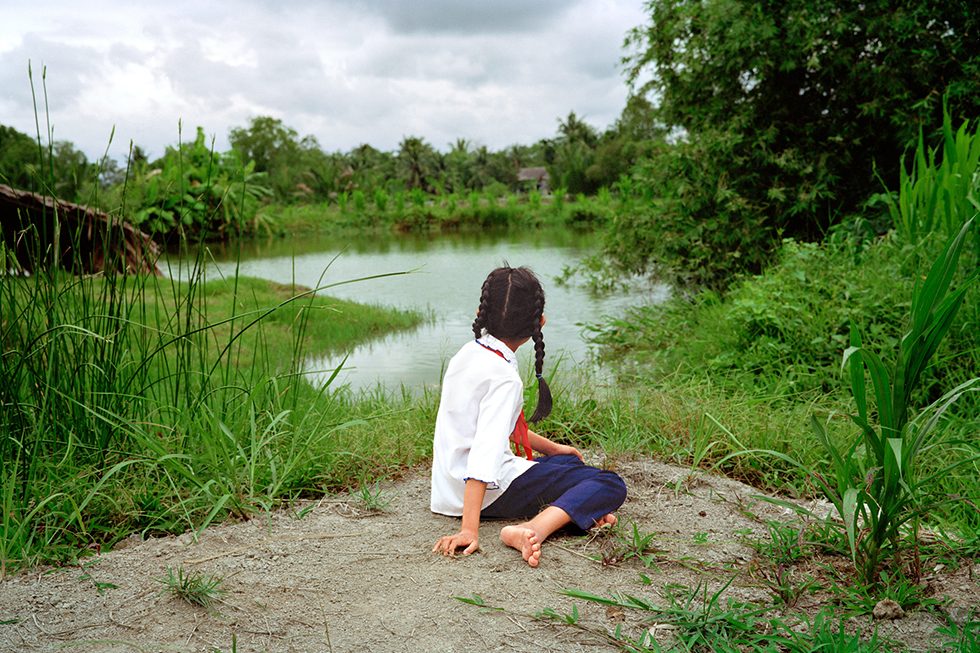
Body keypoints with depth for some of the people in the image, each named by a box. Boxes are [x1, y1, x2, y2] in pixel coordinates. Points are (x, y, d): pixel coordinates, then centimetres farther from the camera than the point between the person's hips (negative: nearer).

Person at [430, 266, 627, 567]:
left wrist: (551, 447, 26)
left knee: (568, 462, 29)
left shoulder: (467, 353, 6)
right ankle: (532, 530, -28)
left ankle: (578, 510, -3)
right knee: (610, 486, -9)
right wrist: (469, 530, -33)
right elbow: (484, 454, -30)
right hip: (493, 490, -9)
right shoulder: (504, 378, -21)